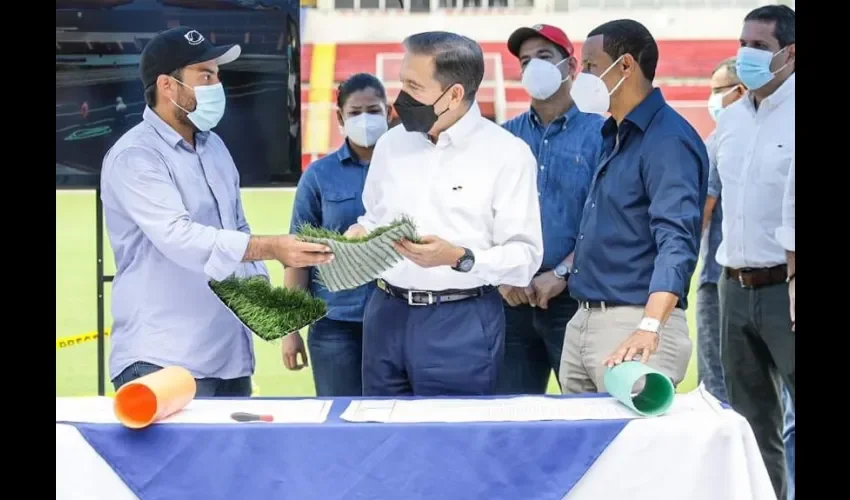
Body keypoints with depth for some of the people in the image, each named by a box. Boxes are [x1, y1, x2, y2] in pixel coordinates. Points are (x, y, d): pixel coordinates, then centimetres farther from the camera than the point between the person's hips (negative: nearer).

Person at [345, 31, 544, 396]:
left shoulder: (507, 154, -8)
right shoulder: (391, 143, 9)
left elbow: (526, 257, -11)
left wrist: (459, 258, -24)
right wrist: (360, 234, -1)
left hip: (461, 323, -5)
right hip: (387, 314, 5)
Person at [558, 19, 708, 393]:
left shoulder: (668, 140, -14)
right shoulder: (614, 135, 16)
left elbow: (676, 241, -26)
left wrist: (649, 328, -37)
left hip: (632, 325, -9)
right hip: (582, 322, 9)